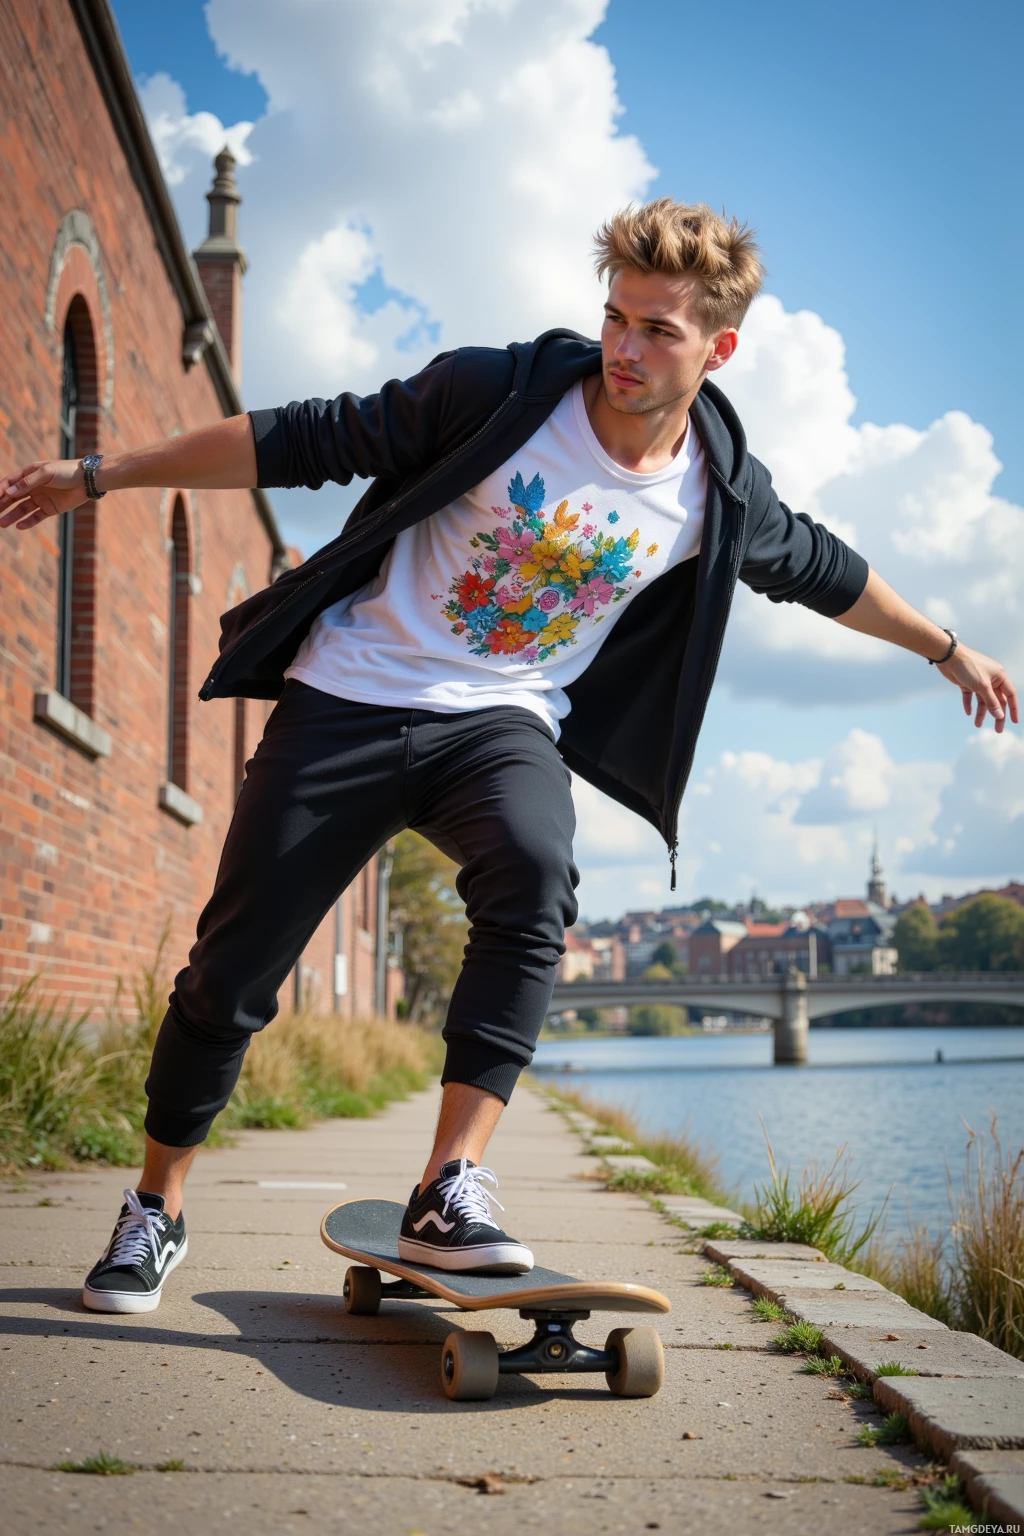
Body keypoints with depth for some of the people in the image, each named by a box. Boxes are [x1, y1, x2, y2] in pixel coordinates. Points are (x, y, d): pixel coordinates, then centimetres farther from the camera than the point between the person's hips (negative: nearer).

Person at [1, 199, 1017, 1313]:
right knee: (232, 969, -2)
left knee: (535, 876, -34)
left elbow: (824, 572, 17)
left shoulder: (719, 494, -3)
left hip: (503, 720, 1)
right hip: (349, 698, -1)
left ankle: (451, 1190, -26)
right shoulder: (503, 393, -12)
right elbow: (307, 441, -7)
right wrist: (103, 475, -5)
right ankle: (155, 1209, 21)